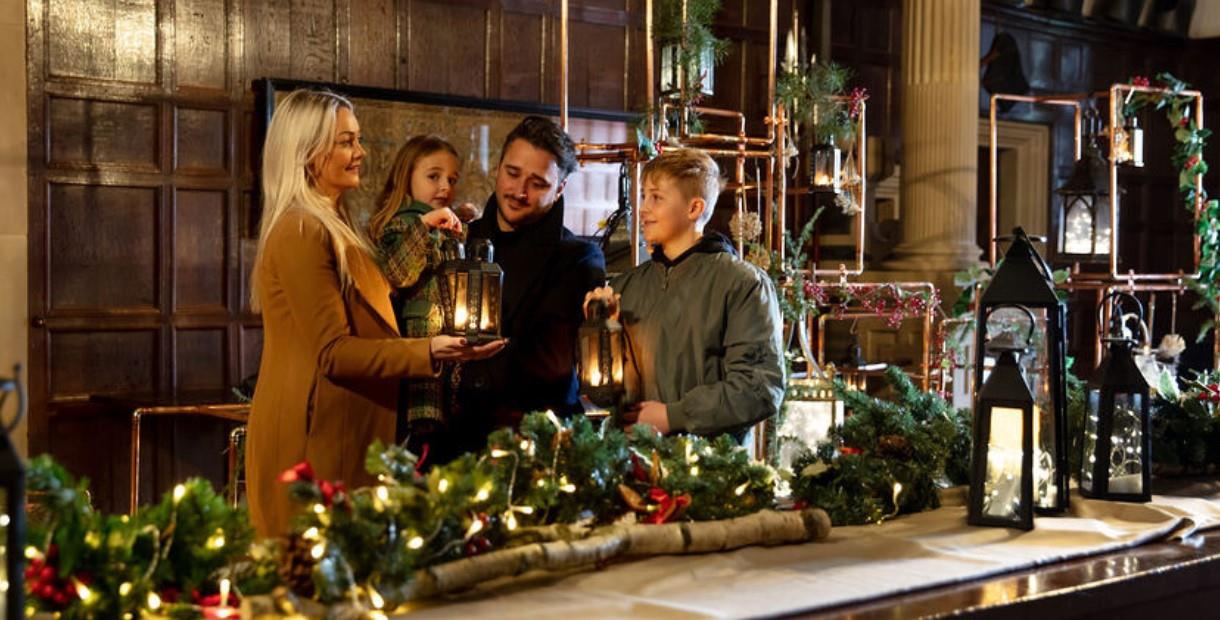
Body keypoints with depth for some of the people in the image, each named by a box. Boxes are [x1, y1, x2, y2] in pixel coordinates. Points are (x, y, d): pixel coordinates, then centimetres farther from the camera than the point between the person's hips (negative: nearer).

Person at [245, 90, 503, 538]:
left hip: (346, 436, 10)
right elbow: (333, 352, -18)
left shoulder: (332, 227, 18)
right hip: (317, 441, -10)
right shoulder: (301, 233, -14)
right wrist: (428, 352, -25)